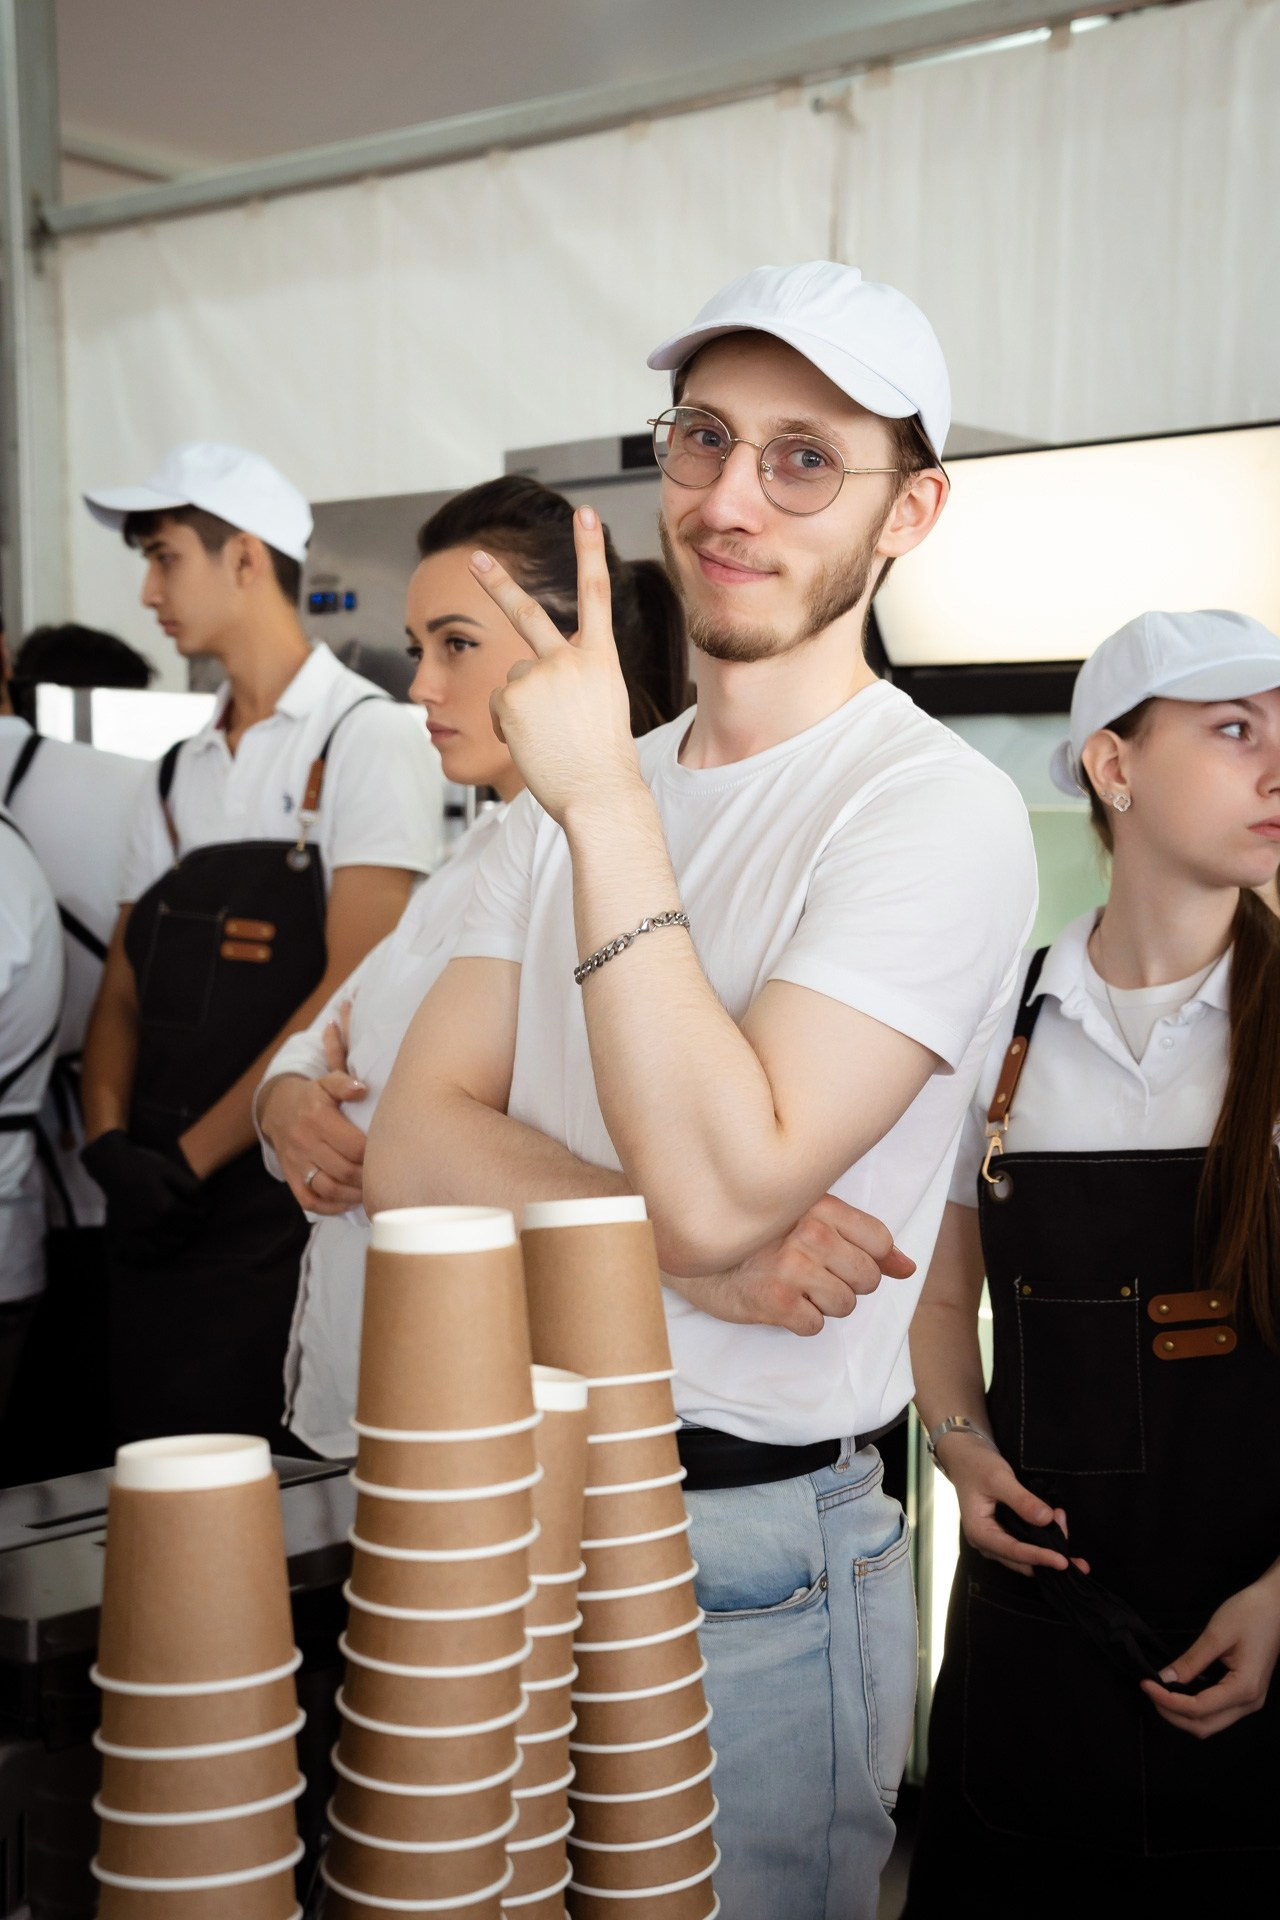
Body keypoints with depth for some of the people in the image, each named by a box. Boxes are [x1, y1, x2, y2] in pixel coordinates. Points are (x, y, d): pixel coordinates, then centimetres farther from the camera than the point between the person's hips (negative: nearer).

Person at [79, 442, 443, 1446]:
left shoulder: (369, 734, -6)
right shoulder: (180, 774, 16)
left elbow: (353, 994, -13)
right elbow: (125, 989, 13)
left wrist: (192, 1157, -13)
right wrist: (111, 1140, -6)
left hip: (290, 1205, -6)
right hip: (160, 1214, 6)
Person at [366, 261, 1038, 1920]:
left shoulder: (938, 814, -14)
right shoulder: (570, 792, 8)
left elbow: (723, 1182, -25)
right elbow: (411, 1147, -1)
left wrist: (605, 801, -25)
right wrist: (673, 1239, -18)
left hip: (753, 1569, -6)